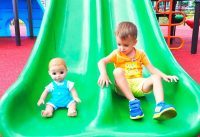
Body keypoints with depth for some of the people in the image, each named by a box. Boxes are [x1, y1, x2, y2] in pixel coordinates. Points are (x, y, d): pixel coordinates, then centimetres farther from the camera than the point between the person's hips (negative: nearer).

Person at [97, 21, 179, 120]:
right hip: (123, 87, -2)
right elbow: (101, 62, -5)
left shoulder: (140, 54, 15)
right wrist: (103, 74, -26)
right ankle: (133, 101, -38)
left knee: (156, 77, -23)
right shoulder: (116, 54, 8)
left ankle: (159, 106, -45)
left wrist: (164, 76, -4)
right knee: (118, 71, -30)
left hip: (139, 84, 2)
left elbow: (151, 68, 11)